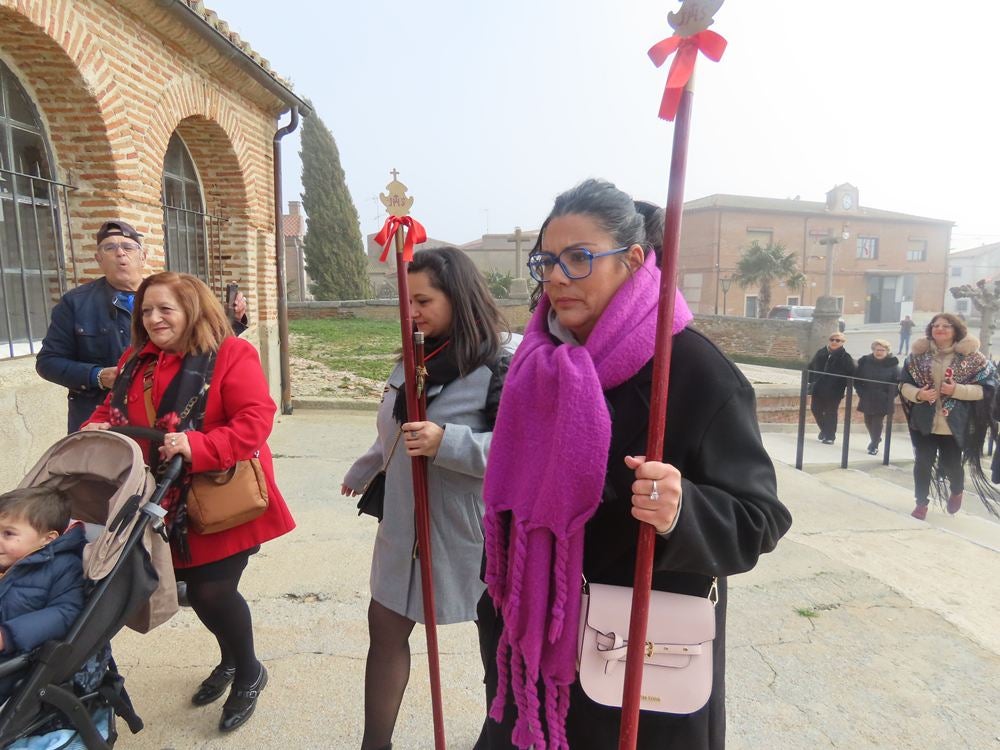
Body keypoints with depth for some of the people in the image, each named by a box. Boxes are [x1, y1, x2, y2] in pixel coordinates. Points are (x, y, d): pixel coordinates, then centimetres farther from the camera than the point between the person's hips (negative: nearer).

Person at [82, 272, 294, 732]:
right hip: (169, 504, 7)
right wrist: (96, 429, -1)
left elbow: (255, 420, -22)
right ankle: (230, 659, 46)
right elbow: (114, 410, 21)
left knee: (213, 591, -3)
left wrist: (198, 447, -32)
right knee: (196, 590, 16)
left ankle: (248, 673, 27)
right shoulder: (135, 362, 9)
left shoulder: (230, 354, -13)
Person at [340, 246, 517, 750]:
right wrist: (364, 470, 29)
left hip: (470, 530, -6)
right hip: (405, 523, 7)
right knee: (385, 628, 13)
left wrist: (448, 443, -35)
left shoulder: (502, 363, -20)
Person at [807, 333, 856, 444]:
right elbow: (811, 367, 11)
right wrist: (812, 381, 4)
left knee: (830, 413, 3)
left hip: (834, 392, -4)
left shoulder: (845, 357, -5)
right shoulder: (820, 353, 6)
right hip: (818, 389, 4)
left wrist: (843, 387, -17)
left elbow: (850, 375, -9)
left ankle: (830, 436, 15)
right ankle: (824, 430, 33)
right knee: (815, 410, 10)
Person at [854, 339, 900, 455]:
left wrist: (890, 397, -14)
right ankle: (875, 440, 40)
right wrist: (861, 393, -3)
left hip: (883, 401, -3)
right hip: (867, 399, 3)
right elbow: (856, 378, 3)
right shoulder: (865, 361, -1)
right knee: (868, 421, 14)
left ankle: (874, 446, 11)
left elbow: (897, 382, -8)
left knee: (877, 422, -2)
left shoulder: (892, 364, -6)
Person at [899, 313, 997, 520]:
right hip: (924, 422, 1)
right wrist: (917, 394, -16)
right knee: (923, 463, 3)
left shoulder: (971, 356, -6)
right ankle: (921, 503, 22)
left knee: (951, 464, 8)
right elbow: (903, 383, 4)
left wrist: (957, 390, -19)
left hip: (955, 424, -1)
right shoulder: (919, 353, 0)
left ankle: (957, 491, 42)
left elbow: (987, 387, -5)